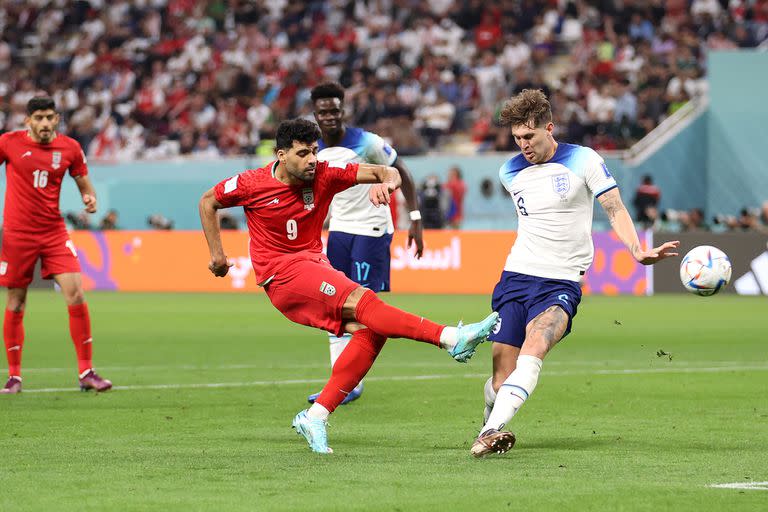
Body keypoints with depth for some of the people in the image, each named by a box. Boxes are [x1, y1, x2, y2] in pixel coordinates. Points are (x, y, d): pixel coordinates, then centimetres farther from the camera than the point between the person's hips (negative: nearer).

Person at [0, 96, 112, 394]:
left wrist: (90, 198, -11)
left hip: (54, 232, 1)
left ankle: (86, 372, -3)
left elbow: (84, 183, 12)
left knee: (75, 294, -11)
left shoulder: (69, 148, 1)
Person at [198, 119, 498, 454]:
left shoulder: (324, 176, 0)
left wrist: (386, 182, -26)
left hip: (315, 267, 6)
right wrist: (216, 255, 11)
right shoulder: (252, 184, -6)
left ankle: (316, 416, -15)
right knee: (361, 300, -27)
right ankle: (451, 339, -39)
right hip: (281, 275, -6)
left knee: (370, 330, -17)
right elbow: (208, 202, 11)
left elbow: (385, 171, -2)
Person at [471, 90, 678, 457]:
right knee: (502, 376, -5)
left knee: (534, 348, -30)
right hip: (517, 275, 4)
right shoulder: (510, 173, 9)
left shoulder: (584, 161, -3)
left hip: (562, 283, -4)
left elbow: (615, 209, -4)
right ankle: (491, 431, 22)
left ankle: (493, 430, -39)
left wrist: (637, 250, -19)